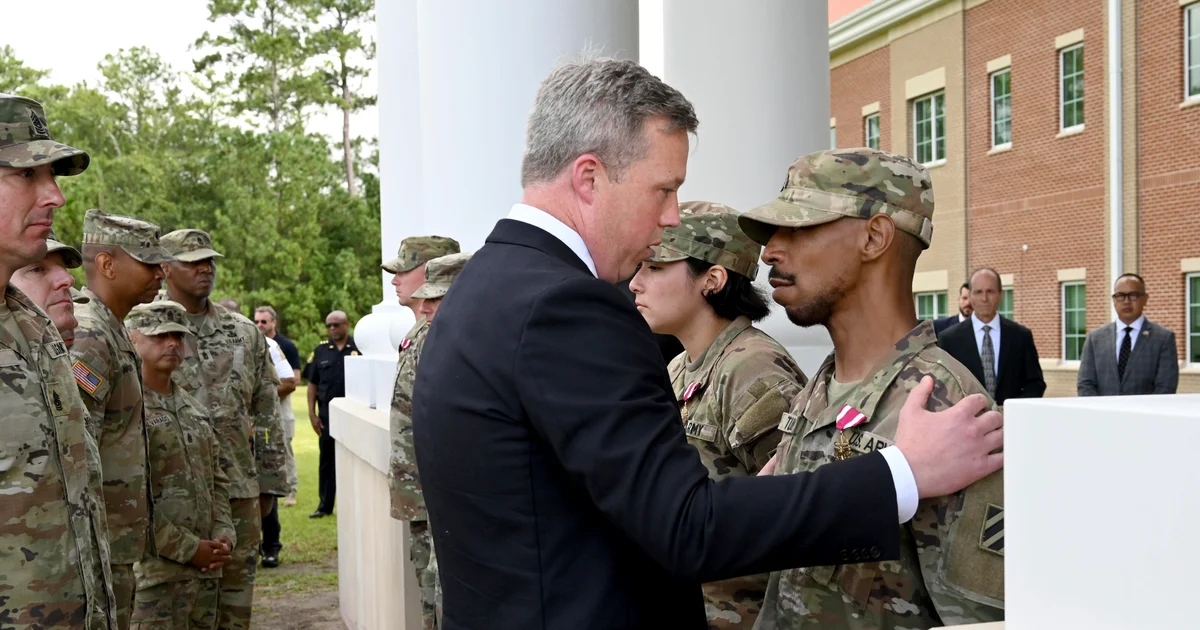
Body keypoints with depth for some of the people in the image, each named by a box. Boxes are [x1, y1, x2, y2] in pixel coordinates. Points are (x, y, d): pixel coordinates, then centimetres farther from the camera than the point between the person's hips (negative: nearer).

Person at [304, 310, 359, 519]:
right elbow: (312, 384, 9)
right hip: (327, 415, 3)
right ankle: (325, 505, 16)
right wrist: (312, 414, 2)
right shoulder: (320, 351, 7)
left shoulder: (360, 349, -2)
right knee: (327, 460, 9)